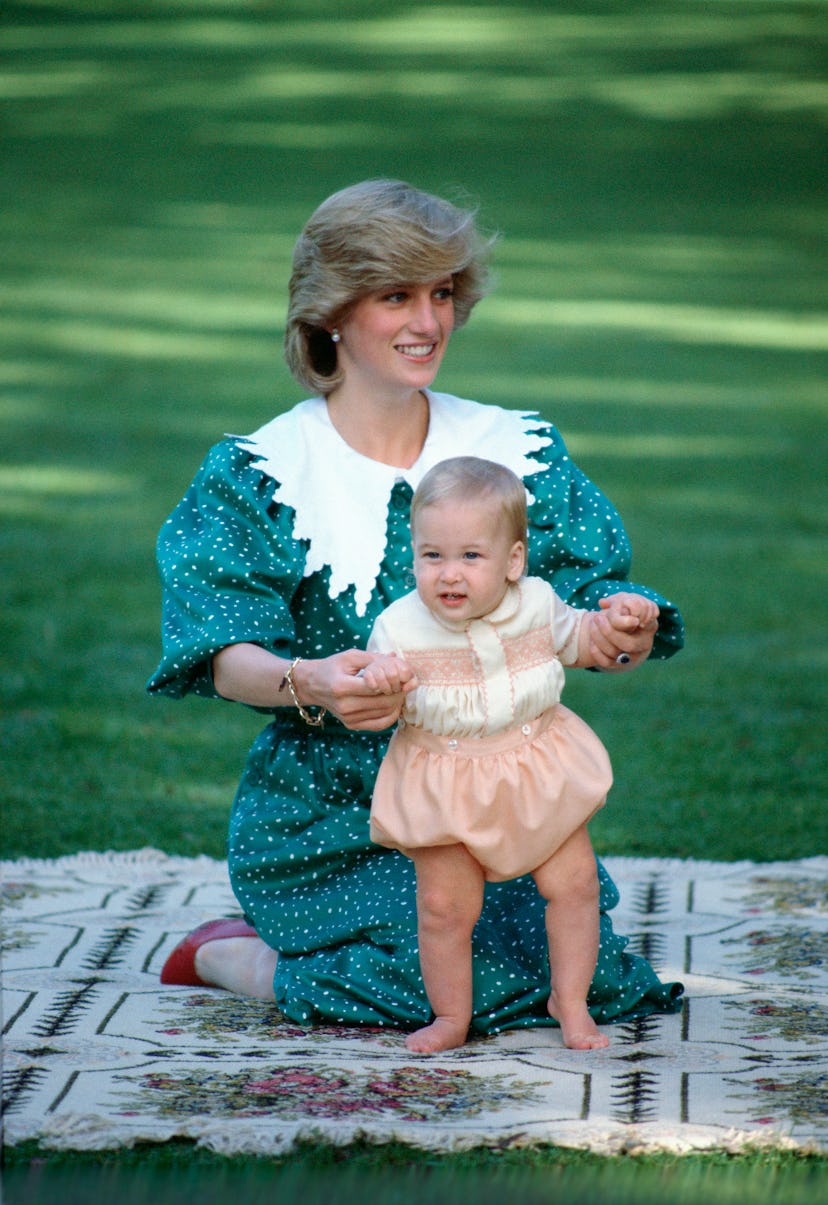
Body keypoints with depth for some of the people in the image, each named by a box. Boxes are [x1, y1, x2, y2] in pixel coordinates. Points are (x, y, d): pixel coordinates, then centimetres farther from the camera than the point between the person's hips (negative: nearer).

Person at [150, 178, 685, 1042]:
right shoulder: (258, 474, -2)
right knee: (440, 979, -25)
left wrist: (622, 630, -27)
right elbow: (228, 656, -11)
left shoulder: (518, 451, 7)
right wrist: (304, 683, -34)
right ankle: (223, 953, 6)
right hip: (329, 821, -4)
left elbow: (590, 596, -1)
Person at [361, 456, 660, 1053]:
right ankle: (452, 1017, 17)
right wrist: (379, 683, -30)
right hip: (446, 790, -2)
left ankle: (570, 1001, 23)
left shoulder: (536, 605, -7)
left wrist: (619, 621, -4)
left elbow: (577, 641, 14)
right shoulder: (401, 628, -15)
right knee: (444, 906, -4)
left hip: (538, 773, 2)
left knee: (574, 883, 3)